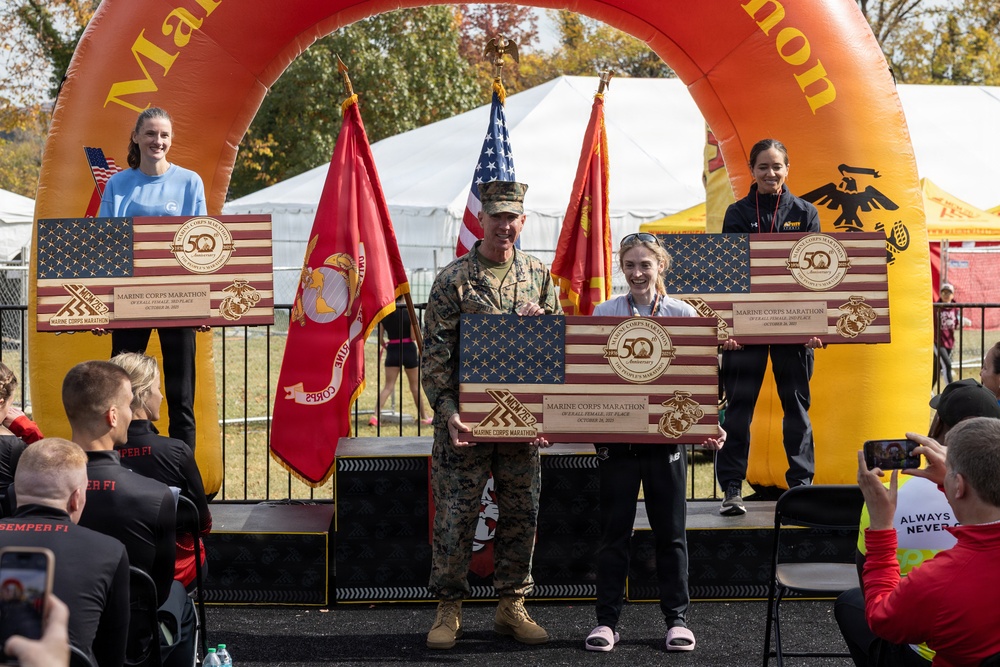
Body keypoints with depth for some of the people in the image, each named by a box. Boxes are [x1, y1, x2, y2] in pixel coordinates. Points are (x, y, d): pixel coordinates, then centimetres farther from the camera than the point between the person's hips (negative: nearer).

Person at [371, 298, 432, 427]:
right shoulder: (409, 312, -9)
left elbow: (380, 337, 0)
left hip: (392, 350, 2)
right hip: (408, 350, -2)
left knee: (388, 386, 2)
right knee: (415, 385, 13)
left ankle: (376, 416, -15)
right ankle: (424, 416, 25)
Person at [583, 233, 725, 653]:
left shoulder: (682, 314, 2)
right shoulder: (604, 313, 3)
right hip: (616, 436, 0)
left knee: (670, 531, 6)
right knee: (614, 531, 5)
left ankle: (676, 618, 16)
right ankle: (606, 620, 12)